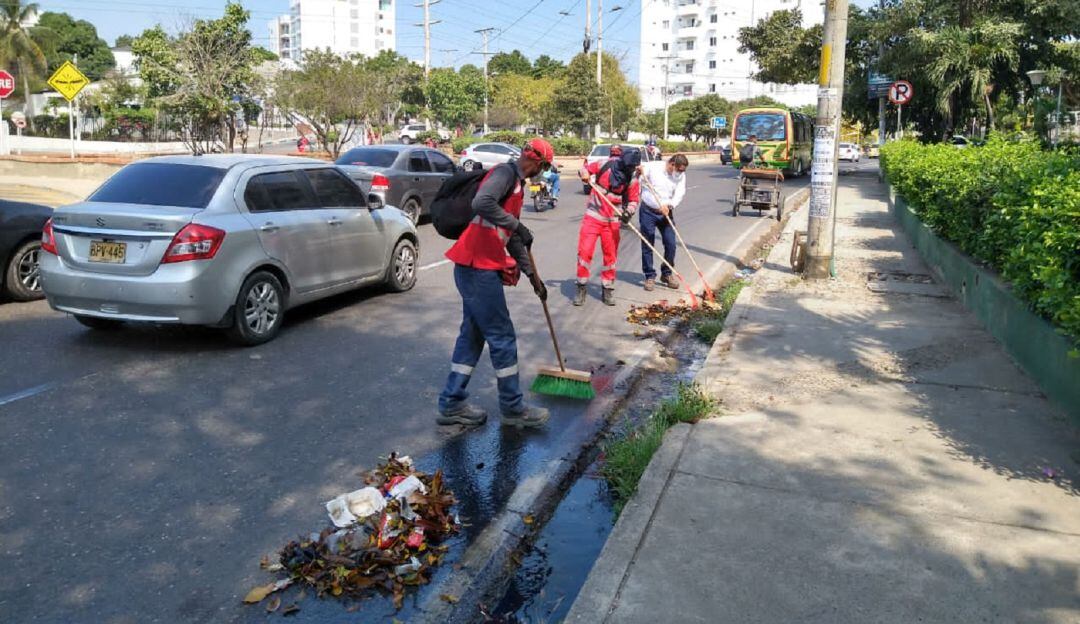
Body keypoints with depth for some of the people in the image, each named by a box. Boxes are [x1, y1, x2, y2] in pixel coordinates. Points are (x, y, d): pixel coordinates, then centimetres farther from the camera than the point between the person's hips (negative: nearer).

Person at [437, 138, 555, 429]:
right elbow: (482, 203, -30)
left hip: (480, 268, 10)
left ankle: (452, 404, 19)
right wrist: (517, 225, -21)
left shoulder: (517, 184, 21)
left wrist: (532, 275, 24)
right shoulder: (505, 173, -9)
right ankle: (513, 408, 12)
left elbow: (513, 238, 24)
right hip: (478, 267, -10)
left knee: (473, 334, 13)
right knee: (502, 337, -1)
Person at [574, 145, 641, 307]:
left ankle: (608, 289, 22)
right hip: (593, 216, -1)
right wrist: (585, 175, -20)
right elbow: (584, 169, 3)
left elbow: (634, 200, 3)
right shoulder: (604, 166, -10)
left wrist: (628, 212, -17)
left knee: (611, 255, 7)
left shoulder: (632, 180, -6)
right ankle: (581, 288, 9)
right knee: (584, 251, -5)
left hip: (612, 221, 2)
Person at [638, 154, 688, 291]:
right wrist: (638, 170, -29)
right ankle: (650, 277, 12)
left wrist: (669, 205, -31)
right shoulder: (652, 167, -10)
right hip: (648, 212, -3)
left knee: (671, 244, 0)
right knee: (647, 245, 0)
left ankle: (666, 274, 19)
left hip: (666, 213, 3)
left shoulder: (681, 175, -2)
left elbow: (679, 193, -12)